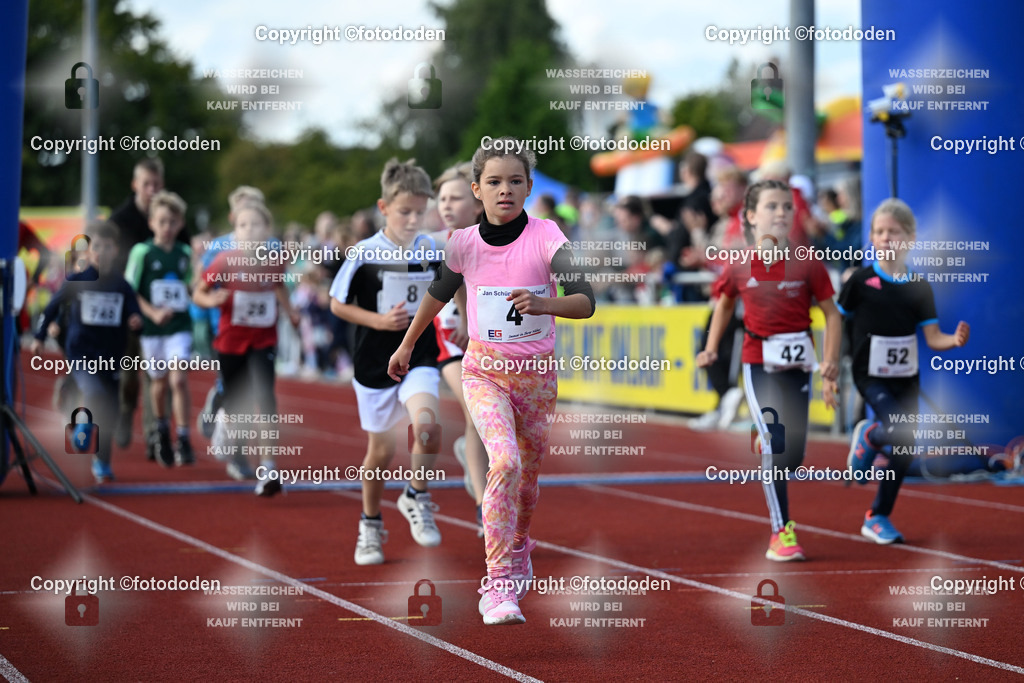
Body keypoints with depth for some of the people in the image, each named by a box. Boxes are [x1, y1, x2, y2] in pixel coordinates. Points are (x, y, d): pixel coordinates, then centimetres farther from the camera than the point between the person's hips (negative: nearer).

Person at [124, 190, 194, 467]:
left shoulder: (185, 253, 5)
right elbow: (130, 291, -6)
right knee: (159, 382, 12)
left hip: (180, 327, 1)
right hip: (152, 328, -1)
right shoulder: (142, 252, -5)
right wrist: (152, 312, -17)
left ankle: (183, 440, -11)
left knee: (179, 379, -14)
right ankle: (160, 429, 37)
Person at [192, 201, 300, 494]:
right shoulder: (224, 261, -14)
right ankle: (234, 453, 43)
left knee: (265, 397, -18)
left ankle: (269, 466, -19)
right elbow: (198, 293, -5)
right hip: (230, 341, 0)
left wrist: (289, 311, 0)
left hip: (263, 341, 0)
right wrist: (212, 300, -26)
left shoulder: (275, 262, -7)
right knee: (233, 401, 12)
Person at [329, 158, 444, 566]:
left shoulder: (433, 251, 0)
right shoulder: (364, 254, -9)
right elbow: (337, 304, -3)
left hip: (420, 359, 1)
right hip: (375, 363, -1)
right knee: (381, 449, 9)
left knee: (426, 426, -25)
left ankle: (415, 499, 0)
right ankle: (370, 526, 30)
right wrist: (378, 320, -15)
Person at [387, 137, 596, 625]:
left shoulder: (546, 237, -10)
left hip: (538, 371, 1)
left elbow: (586, 302, -17)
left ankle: (517, 551, 47)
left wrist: (543, 303, -36)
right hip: (484, 370, -1)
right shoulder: (464, 243, -4)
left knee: (528, 471, 14)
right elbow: (439, 293, 16)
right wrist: (407, 346, 24)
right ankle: (497, 586, -25)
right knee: (505, 461, -24)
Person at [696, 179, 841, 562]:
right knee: (776, 445, -12)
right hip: (759, 363, -1)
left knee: (794, 454, 2)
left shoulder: (807, 265, -4)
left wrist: (831, 359, -9)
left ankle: (767, 442, 41)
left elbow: (832, 313, 2)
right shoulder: (739, 268, -2)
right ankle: (781, 533, -5)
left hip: (799, 365, 1)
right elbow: (724, 304, 16)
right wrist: (711, 348, 6)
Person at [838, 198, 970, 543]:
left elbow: (932, 338, 0)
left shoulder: (919, 287, 1)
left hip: (906, 378, 4)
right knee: (901, 434, -26)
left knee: (903, 453, 7)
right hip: (871, 376, -4)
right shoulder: (861, 281, -7)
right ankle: (867, 436, 8)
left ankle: (878, 518, 23)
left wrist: (955, 340, -22)